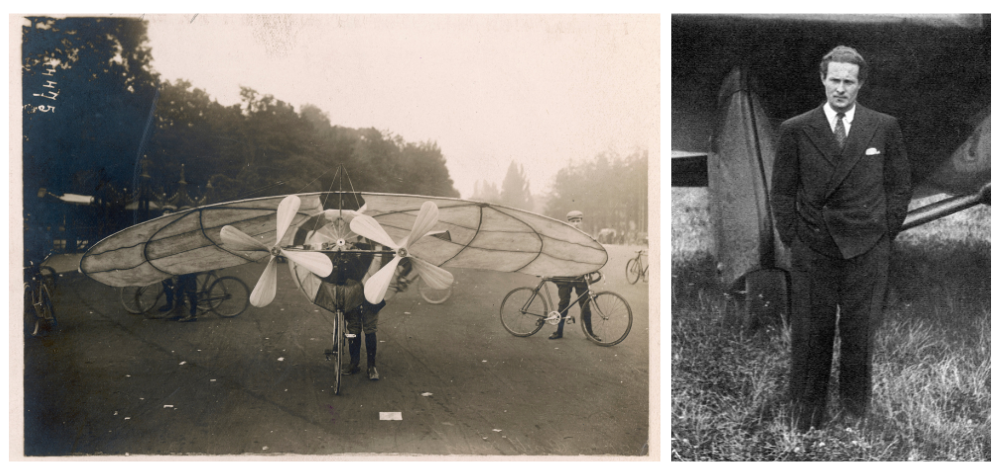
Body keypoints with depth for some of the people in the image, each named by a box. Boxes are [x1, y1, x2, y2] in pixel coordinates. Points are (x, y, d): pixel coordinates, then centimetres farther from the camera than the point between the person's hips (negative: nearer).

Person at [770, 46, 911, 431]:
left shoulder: (885, 128, 3)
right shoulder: (795, 130, 1)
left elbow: (899, 186, 9)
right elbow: (782, 192, 6)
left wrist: (885, 234, 5)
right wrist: (792, 238, 2)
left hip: (867, 251, 0)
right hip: (812, 250, 0)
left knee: (858, 332, 8)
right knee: (810, 332, 4)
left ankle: (855, 407, 25)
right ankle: (805, 411, 18)